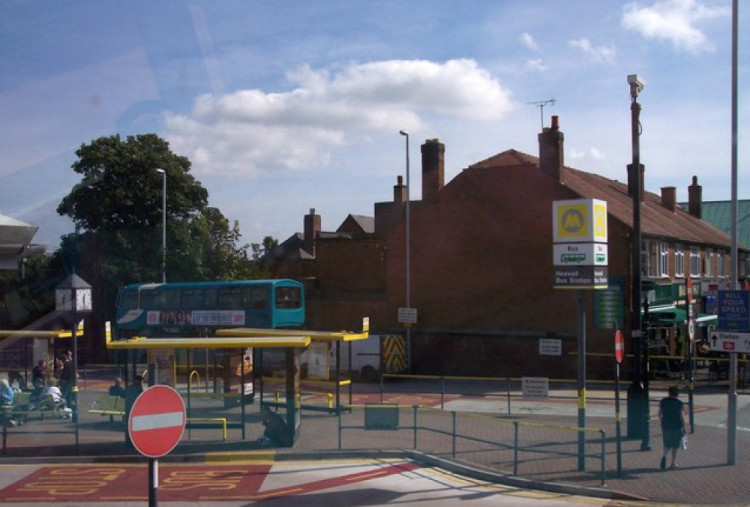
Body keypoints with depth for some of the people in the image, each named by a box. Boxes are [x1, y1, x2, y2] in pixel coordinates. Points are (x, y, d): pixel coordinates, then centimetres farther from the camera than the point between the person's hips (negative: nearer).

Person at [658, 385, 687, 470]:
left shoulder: (663, 401, -1)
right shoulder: (679, 403, -9)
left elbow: (659, 414, 3)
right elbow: (682, 416, -9)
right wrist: (684, 428, -1)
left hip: (665, 426, 2)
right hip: (677, 427, -2)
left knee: (667, 444, 14)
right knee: (675, 446, 10)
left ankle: (664, 456, -15)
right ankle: (673, 464, 12)